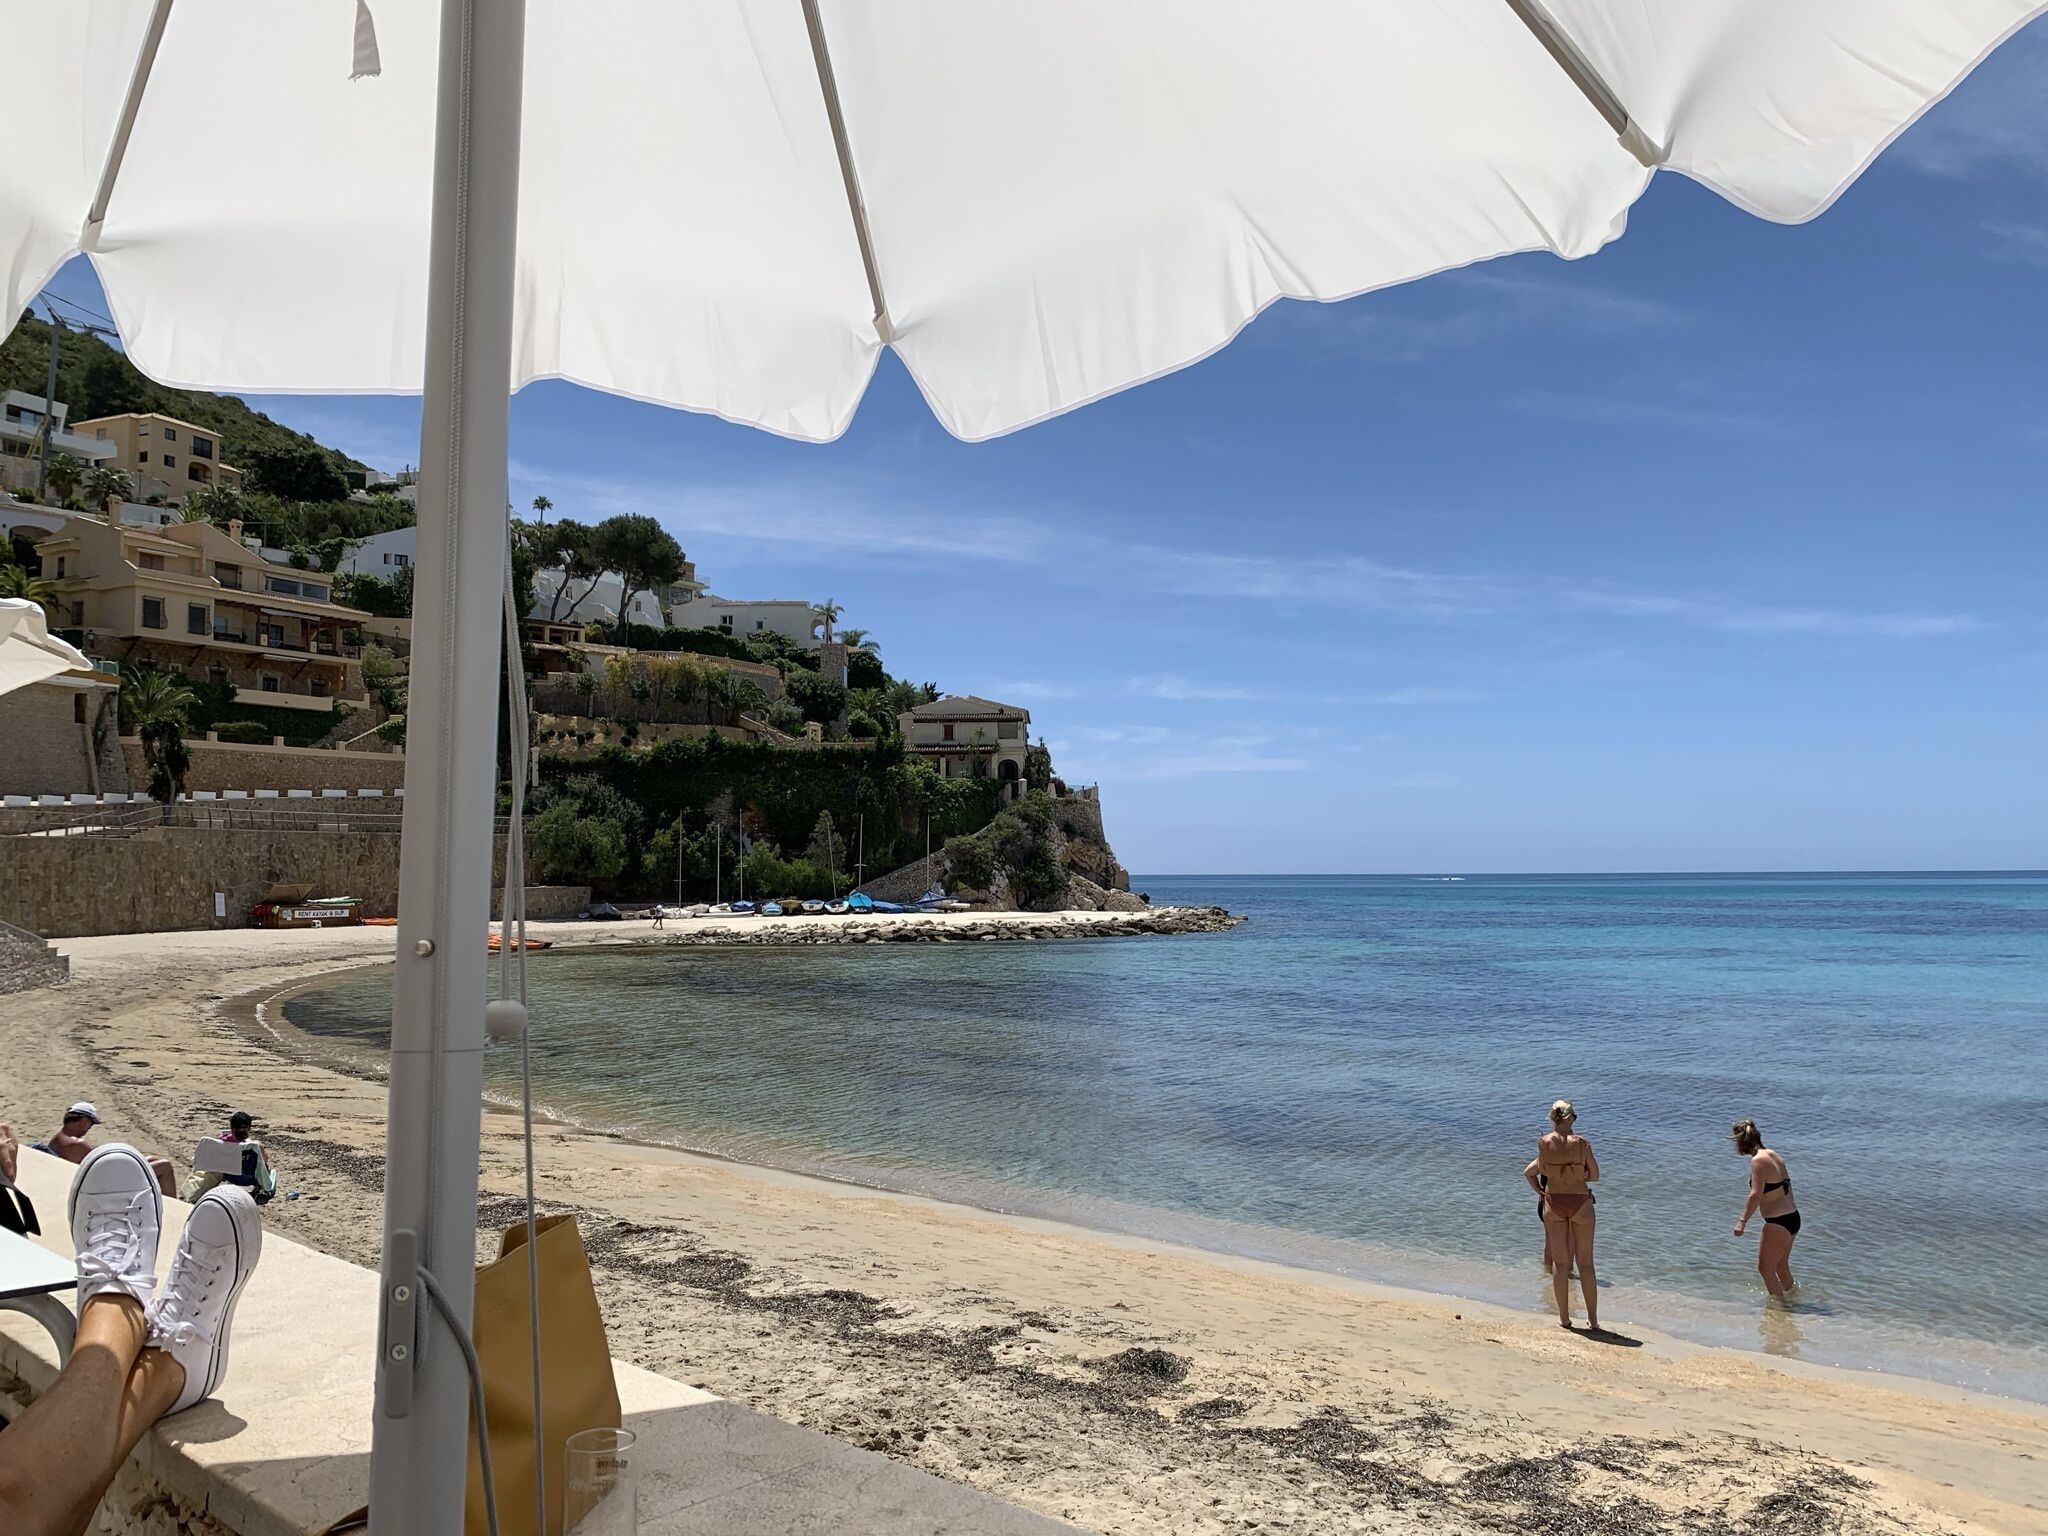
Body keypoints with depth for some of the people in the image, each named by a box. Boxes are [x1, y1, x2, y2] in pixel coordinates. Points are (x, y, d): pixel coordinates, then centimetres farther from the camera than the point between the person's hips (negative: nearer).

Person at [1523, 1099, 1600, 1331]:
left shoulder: (1544, 1143, -8)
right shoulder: (1581, 1143, -14)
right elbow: (1595, 1175, -5)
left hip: (1553, 1202, 2)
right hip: (1580, 1201, -2)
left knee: (1559, 1262, 11)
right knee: (1586, 1263, 10)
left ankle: (1564, 1318, 15)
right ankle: (1593, 1320, 14)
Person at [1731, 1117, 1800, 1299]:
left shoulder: (1758, 1160, -19)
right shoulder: (1773, 1154, 8)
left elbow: (1756, 1195, -25)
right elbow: (1786, 1186, 16)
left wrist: (1742, 1221, -24)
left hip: (1778, 1222, -9)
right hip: (1792, 1217, 9)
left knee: (1765, 1268, 6)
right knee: (1781, 1266, 26)